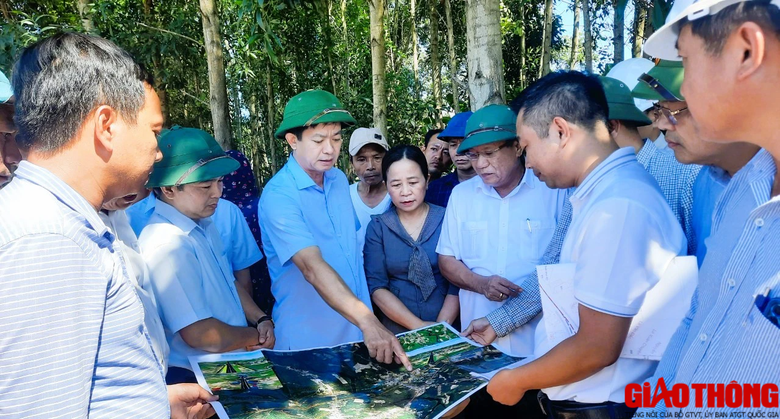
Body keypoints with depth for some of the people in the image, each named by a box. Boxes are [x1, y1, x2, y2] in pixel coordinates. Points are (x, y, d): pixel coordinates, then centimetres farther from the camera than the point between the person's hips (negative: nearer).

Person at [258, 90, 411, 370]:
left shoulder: (340, 180, 3)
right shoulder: (278, 197, -20)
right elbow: (313, 266, -31)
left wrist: (369, 320, 8)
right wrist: (368, 322, -40)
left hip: (358, 330, 6)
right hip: (309, 342, -6)